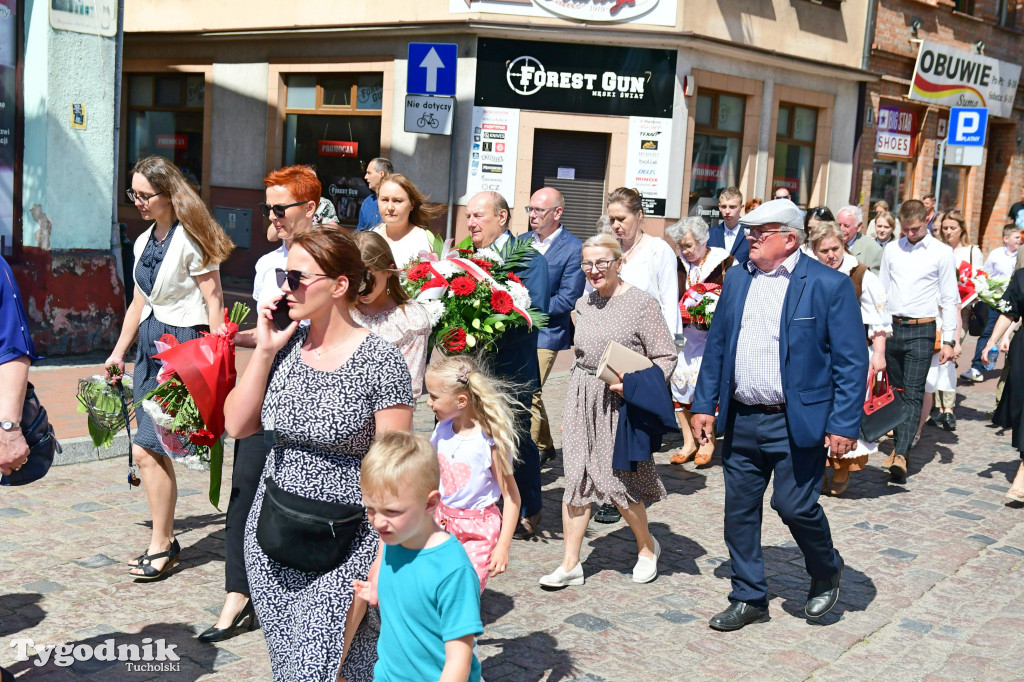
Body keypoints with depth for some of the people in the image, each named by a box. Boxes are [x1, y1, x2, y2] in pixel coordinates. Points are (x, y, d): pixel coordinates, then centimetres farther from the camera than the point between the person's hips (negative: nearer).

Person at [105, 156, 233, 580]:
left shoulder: (189, 239, -10)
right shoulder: (144, 242, 14)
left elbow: (213, 299, -12)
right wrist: (119, 352, 22)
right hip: (150, 344, 8)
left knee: (146, 450, -11)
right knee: (156, 450, 9)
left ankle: (161, 545, -1)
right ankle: (165, 539, 20)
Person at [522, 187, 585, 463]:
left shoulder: (573, 248, -8)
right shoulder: (522, 241, 12)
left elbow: (568, 299, -12)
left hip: (545, 333, -6)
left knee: (528, 394, -10)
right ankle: (544, 445, 31)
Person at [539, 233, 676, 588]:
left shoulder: (642, 303, -9)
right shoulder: (584, 304, 10)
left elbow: (666, 357, -9)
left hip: (621, 403, -5)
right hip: (582, 400, 5)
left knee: (617, 481, -1)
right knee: (576, 477, 2)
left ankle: (647, 545, 26)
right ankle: (570, 564, 9)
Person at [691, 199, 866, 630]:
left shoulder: (829, 285, -8)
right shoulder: (737, 279, 8)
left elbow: (852, 362, -8)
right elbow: (716, 345, 13)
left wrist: (845, 425, -13)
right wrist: (704, 405, 8)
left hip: (799, 422, -5)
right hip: (742, 420, 5)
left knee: (795, 506, -3)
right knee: (739, 510, 9)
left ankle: (826, 571, 29)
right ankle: (749, 597, 25)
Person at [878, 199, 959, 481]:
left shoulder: (942, 253, -2)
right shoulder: (891, 250, 8)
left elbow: (949, 298, -1)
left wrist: (948, 340, -5)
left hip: (921, 331, -4)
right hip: (892, 328, 4)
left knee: (913, 393, -9)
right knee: (896, 391, 10)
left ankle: (901, 454, -16)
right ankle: (899, 443, 20)